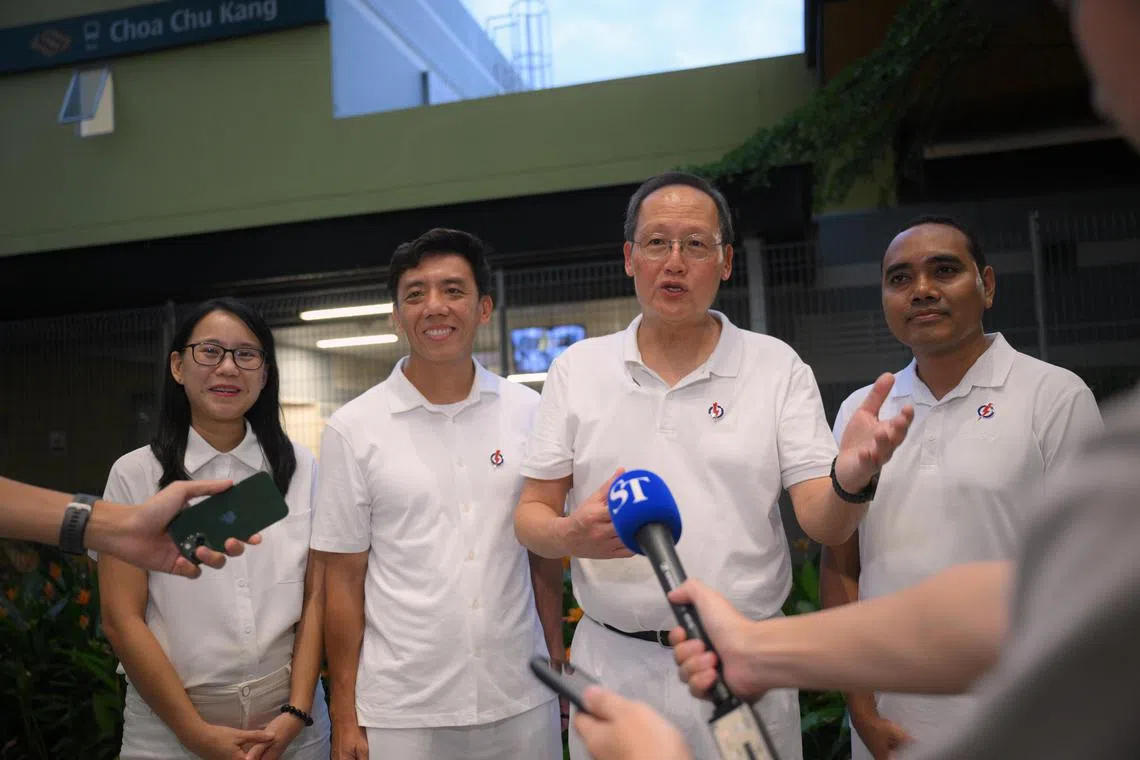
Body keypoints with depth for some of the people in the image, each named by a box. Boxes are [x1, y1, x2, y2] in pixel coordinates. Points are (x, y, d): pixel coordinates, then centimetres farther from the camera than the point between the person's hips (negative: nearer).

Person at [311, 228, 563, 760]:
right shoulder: (352, 430, -4)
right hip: (399, 714, -1)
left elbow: (545, 559, 7)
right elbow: (344, 581, -1)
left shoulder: (528, 413, 1)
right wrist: (344, 716, -2)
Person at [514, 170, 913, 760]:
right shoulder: (577, 369, 1)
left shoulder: (777, 367, -1)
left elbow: (822, 525, -7)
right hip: (612, 666, 1)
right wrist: (573, 535, -20)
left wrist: (850, 478, -29)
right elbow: (530, 516, 2)